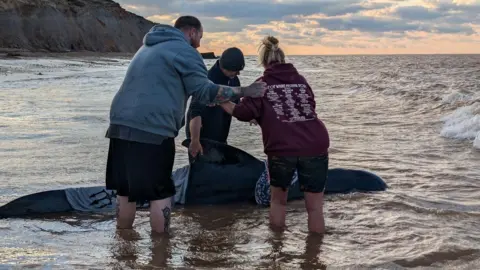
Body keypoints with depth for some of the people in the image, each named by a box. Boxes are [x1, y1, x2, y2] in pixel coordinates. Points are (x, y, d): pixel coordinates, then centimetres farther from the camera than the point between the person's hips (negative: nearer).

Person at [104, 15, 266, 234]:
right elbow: (204, 91, -7)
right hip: (152, 131, -8)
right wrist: (244, 92, -1)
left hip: (122, 126, 8)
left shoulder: (149, 47, 27)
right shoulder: (184, 51, -1)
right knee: (159, 193, 3)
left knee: (126, 191, 14)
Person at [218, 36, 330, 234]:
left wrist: (221, 101, 17)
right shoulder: (301, 81, 19)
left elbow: (243, 113, 0)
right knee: (315, 206, 8)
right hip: (316, 147, 2)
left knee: (278, 199, 21)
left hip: (282, 149, -1)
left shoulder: (262, 84, 9)